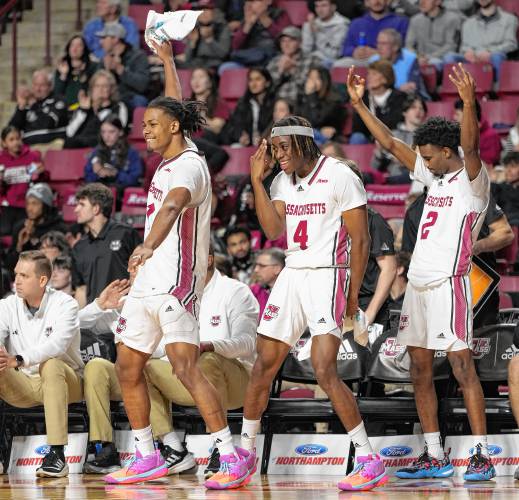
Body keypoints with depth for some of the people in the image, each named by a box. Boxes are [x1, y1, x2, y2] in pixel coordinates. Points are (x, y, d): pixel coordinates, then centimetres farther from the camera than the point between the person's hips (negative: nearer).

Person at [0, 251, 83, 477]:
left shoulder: (64, 304, -12)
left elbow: (57, 344, -29)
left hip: (64, 381, -4)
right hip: (23, 386, 4)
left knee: (51, 365, -37)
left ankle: (57, 454, -40)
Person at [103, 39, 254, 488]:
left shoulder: (189, 166, -14)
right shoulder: (172, 157, 14)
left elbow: (172, 206, -35)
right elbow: (175, 108, 34)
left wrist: (148, 247, -52)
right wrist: (166, 60, 43)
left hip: (177, 283, -10)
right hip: (147, 283, 10)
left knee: (185, 367, -19)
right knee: (128, 368, 11)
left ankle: (233, 457, -20)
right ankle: (148, 458, 20)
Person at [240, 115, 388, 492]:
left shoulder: (339, 176, -9)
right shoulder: (283, 181, 11)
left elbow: (361, 240, -8)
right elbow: (273, 229, -2)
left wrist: (353, 294, -9)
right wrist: (257, 181, -6)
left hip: (327, 276, -7)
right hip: (291, 276, 7)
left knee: (325, 370, -17)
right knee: (263, 367, 7)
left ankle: (369, 461, -12)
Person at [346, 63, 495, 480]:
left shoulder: (472, 178, -5)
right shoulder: (434, 176, 17)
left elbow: (470, 145, -26)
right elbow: (391, 144, 22)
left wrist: (469, 101, -42)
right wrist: (359, 103, 20)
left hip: (449, 282, -9)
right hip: (418, 282, 9)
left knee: (462, 366, -12)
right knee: (420, 369, 8)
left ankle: (483, 456, -13)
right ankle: (434, 457, 12)